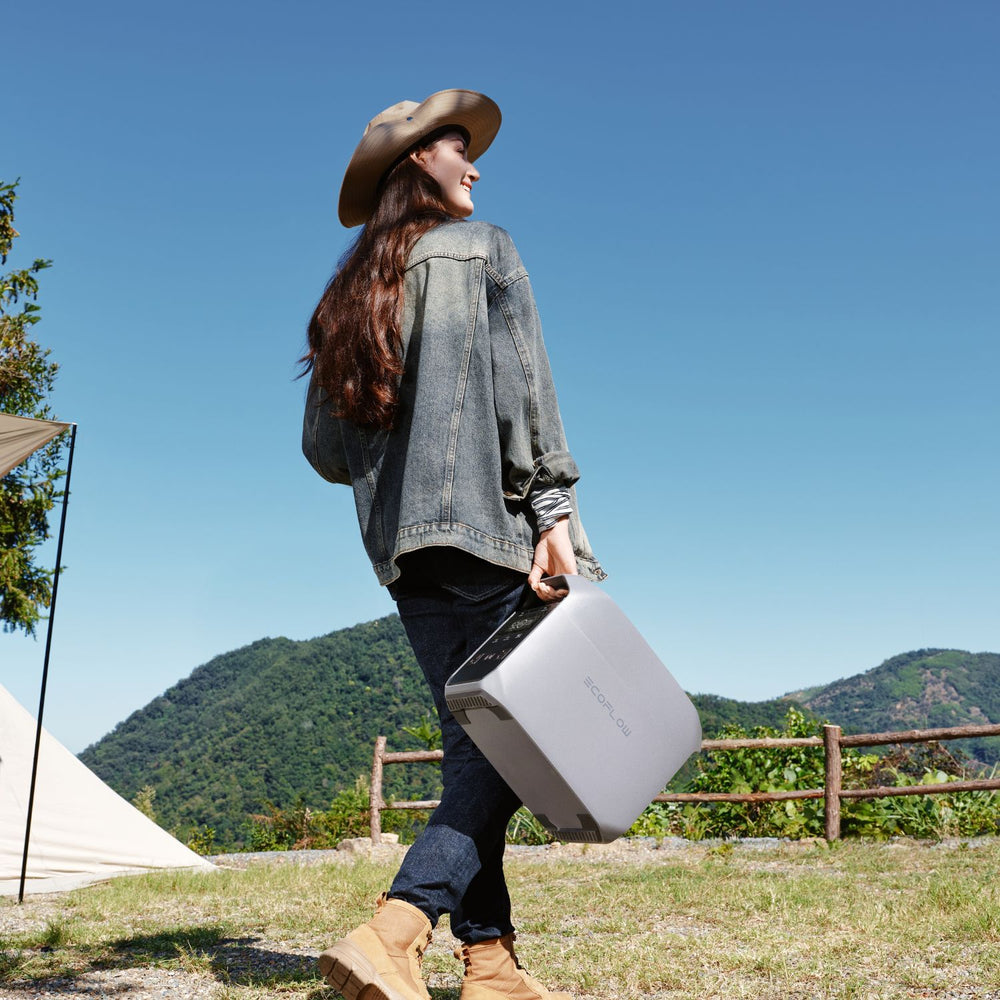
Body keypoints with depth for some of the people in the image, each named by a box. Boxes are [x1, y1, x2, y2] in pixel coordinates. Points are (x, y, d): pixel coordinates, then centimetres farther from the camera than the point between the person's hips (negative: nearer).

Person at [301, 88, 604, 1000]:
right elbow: (520, 381, -10)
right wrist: (554, 506, -15)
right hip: (487, 520, -7)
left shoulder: (350, 291, 20)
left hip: (403, 547, 7)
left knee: (474, 737, 7)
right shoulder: (483, 249, 3)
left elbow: (323, 447, 15)